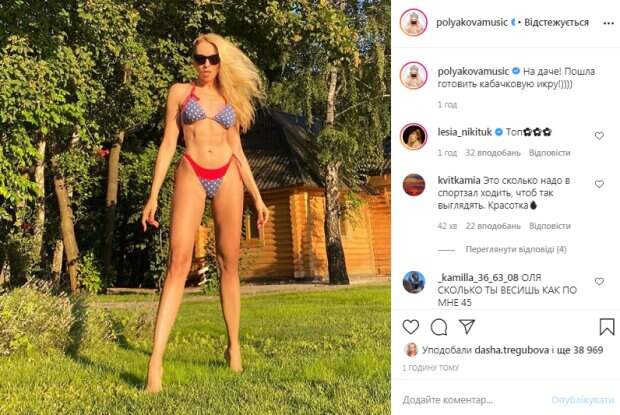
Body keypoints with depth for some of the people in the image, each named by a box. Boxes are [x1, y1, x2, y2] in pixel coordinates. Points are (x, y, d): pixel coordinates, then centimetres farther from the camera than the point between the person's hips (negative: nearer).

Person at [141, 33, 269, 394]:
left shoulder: (231, 99, 15)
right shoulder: (180, 92, 9)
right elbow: (168, 144, 5)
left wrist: (258, 198, 12)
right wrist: (153, 195, -2)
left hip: (228, 178, 3)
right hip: (192, 176, -3)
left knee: (229, 264, 4)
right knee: (179, 262, -15)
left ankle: (234, 347, 14)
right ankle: (156, 361, -21)